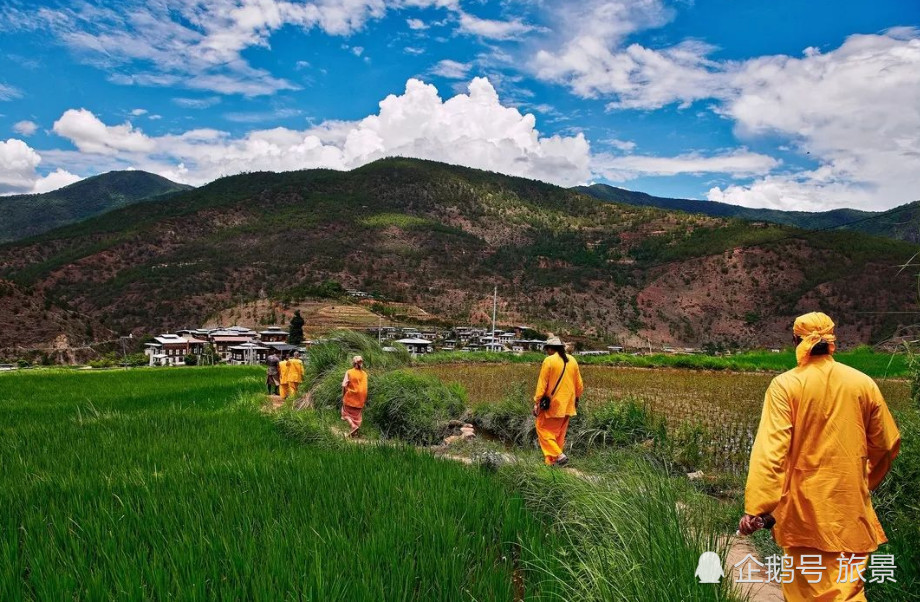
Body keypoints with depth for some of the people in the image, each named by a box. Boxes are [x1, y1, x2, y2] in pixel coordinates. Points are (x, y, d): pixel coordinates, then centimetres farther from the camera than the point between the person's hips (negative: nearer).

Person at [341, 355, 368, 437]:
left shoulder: (349, 372, -10)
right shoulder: (364, 374, -1)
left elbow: (344, 385, -13)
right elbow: (365, 388, -1)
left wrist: (343, 395, 0)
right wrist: (365, 400, 7)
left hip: (350, 397, -3)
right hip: (359, 399, 3)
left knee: (346, 413, 10)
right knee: (356, 415, 14)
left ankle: (353, 426, -13)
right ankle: (354, 433, 15)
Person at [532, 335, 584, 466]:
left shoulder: (549, 361, -11)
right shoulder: (572, 360, 7)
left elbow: (542, 383, -13)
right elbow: (579, 384, 12)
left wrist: (536, 402, -10)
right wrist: (576, 399, 26)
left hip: (552, 404, -6)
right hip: (567, 405, 6)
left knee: (543, 428, 4)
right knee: (559, 433, 13)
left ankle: (559, 455, -6)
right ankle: (551, 461, 17)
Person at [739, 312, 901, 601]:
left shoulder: (785, 385, -11)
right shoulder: (863, 383, 0)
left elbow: (770, 448, -20)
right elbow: (887, 445, 9)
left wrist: (756, 507, -21)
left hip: (804, 506, -3)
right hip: (851, 507, 3)